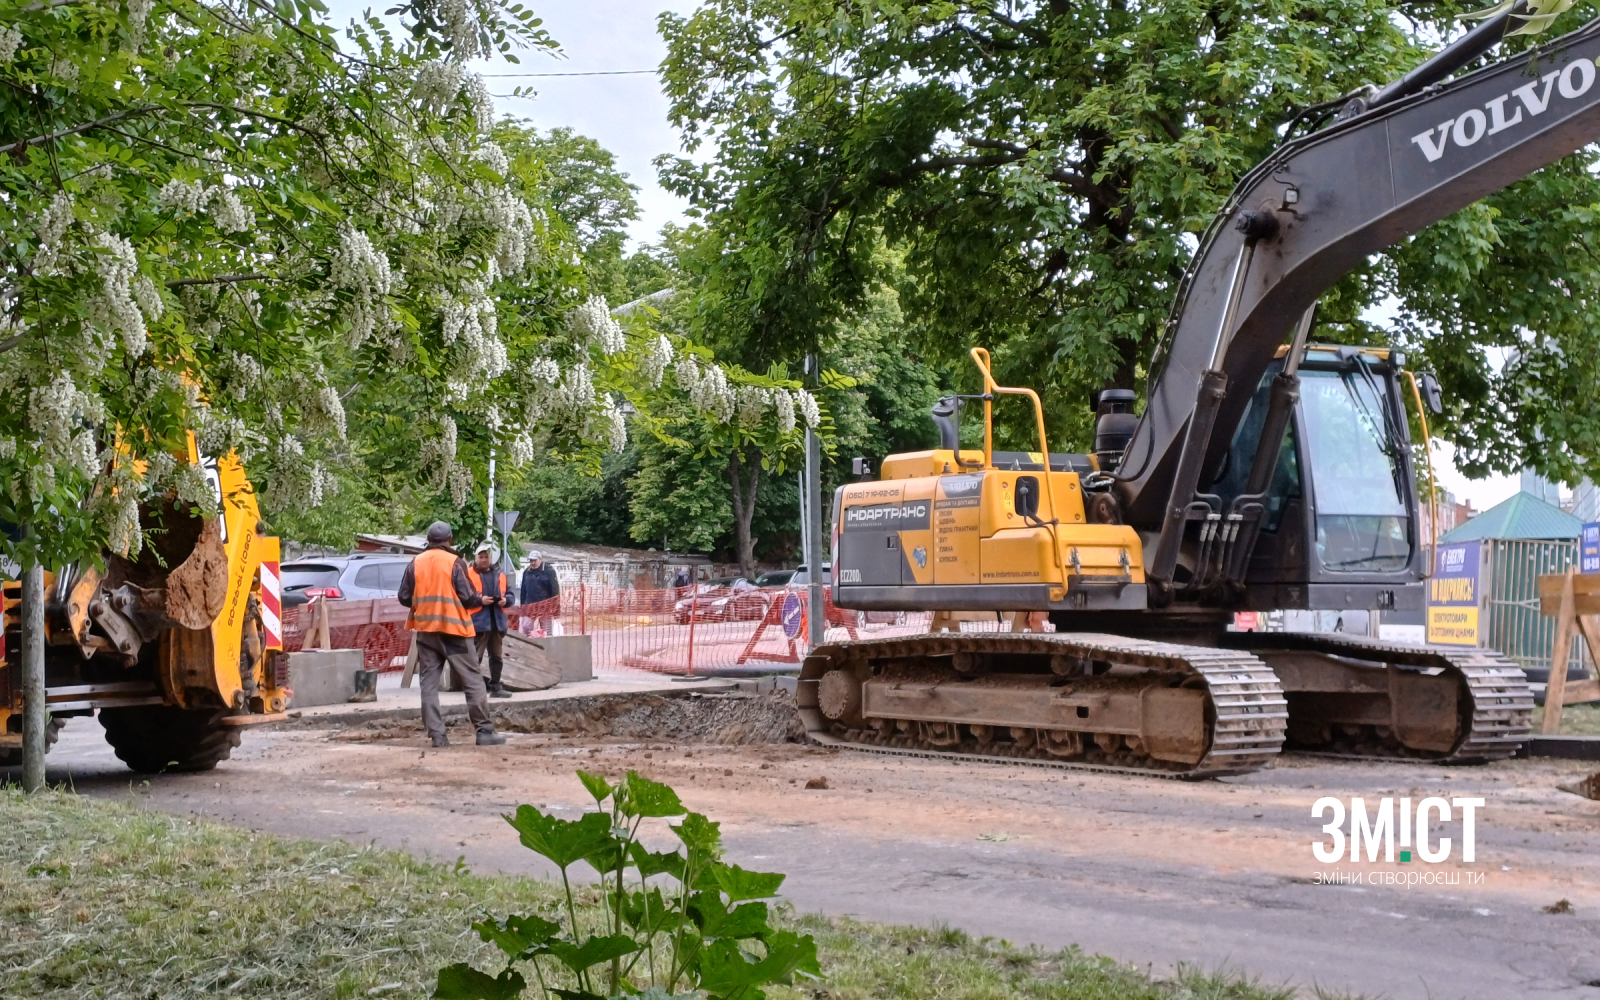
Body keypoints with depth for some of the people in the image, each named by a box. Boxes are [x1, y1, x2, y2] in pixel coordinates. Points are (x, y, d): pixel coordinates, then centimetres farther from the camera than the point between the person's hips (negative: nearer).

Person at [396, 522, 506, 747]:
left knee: (429, 682, 7)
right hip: (453, 628, -3)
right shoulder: (455, 562, -8)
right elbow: (468, 597, -11)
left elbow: (404, 597, 6)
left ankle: (436, 734, 1)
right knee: (473, 680, 3)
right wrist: (481, 601, 10)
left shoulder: (415, 563, 3)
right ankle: (485, 731, 1)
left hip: (425, 630, 4)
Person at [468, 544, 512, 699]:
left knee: (496, 657, 13)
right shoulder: (468, 574, -3)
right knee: (475, 657, -9)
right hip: (478, 622, -6)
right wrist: (479, 600, -20)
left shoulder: (499, 576, 15)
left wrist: (505, 600, -3)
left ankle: (495, 687, 21)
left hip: (497, 622, 6)